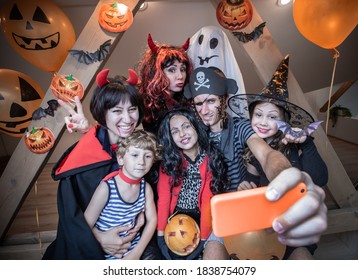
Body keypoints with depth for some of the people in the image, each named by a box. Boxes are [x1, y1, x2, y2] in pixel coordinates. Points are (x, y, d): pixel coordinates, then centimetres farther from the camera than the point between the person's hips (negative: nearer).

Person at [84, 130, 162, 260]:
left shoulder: (146, 188, -7)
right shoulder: (107, 187, -19)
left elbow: (151, 220, 0)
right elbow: (86, 226, -14)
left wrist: (137, 252, -7)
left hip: (136, 248, 3)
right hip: (107, 254, -3)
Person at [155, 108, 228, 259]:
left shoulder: (211, 158, -10)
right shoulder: (169, 159, -9)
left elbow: (209, 201, -12)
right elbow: (163, 198, -11)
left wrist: (203, 239, -15)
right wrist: (161, 234, -17)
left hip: (200, 218, 0)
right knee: (173, 254, -16)